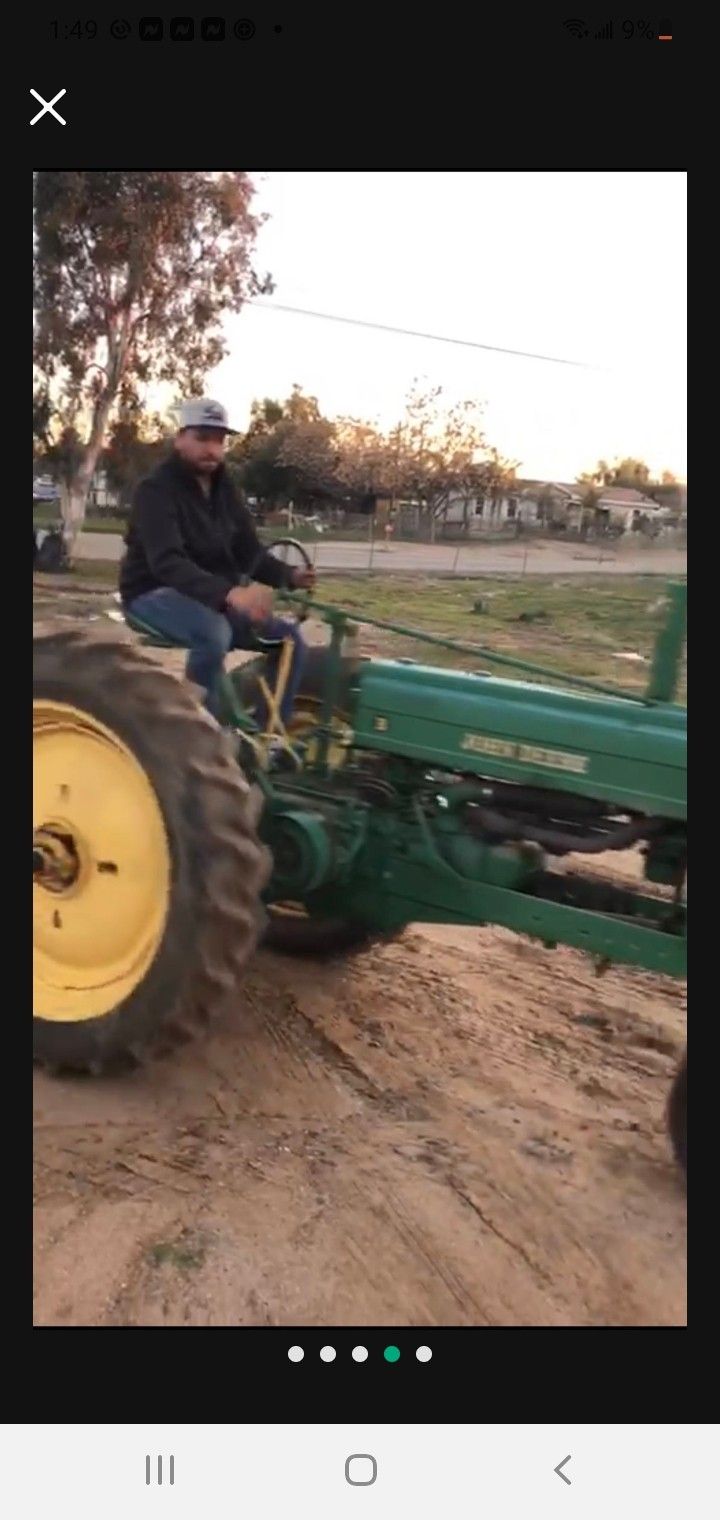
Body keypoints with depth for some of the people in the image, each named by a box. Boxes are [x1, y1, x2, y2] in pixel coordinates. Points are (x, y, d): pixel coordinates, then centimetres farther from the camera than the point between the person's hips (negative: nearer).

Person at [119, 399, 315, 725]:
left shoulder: (223, 489, 8)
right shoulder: (157, 490, -17)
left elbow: (250, 552, 6)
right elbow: (167, 562, -33)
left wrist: (289, 575, -17)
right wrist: (230, 593, -48)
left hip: (215, 599, 8)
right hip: (156, 593, -8)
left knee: (288, 636, -7)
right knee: (212, 633, -38)